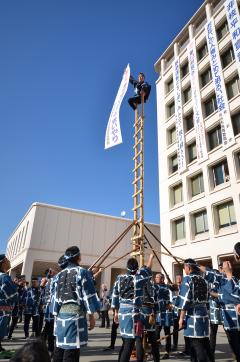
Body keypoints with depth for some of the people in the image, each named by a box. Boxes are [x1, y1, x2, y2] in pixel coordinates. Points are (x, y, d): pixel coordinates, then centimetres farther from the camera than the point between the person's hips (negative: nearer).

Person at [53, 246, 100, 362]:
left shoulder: (59, 274, 11)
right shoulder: (82, 272, -6)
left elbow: (56, 297, 13)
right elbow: (88, 296, -8)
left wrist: (56, 315, 19)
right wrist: (91, 315, -2)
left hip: (61, 313, 6)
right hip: (76, 313, -6)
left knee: (60, 347, 15)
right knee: (72, 349, -1)